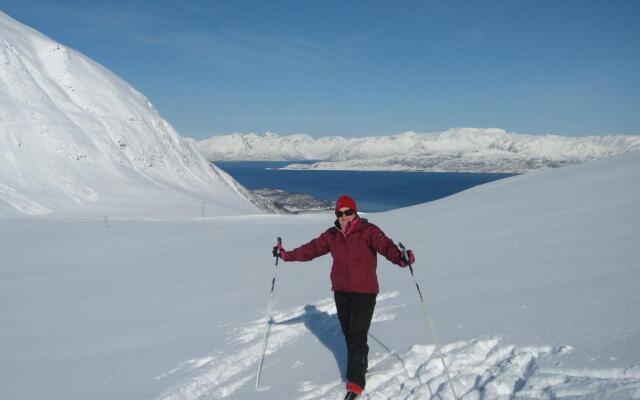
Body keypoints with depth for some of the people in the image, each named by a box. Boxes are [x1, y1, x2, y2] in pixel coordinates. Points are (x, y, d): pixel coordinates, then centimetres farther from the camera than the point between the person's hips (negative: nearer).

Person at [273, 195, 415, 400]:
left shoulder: (368, 231, -11)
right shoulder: (332, 235, 5)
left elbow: (385, 245, -26)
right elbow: (312, 248, 10)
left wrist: (400, 258, -45)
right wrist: (287, 255, 5)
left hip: (365, 292, -5)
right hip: (341, 292, 5)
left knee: (357, 336, -7)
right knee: (349, 335, 15)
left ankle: (356, 383, 0)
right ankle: (360, 364, 38)